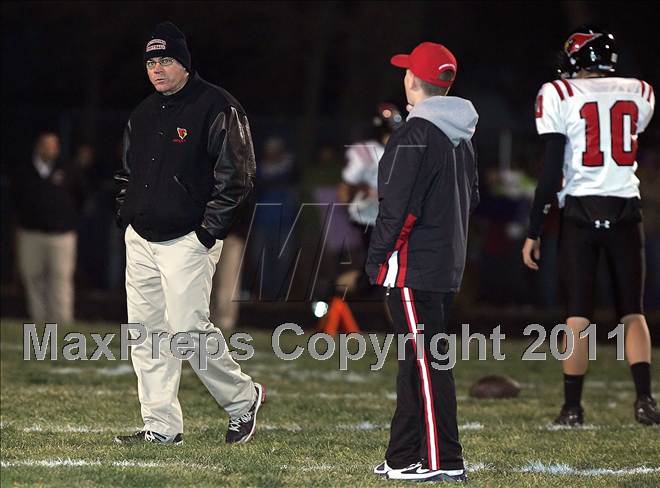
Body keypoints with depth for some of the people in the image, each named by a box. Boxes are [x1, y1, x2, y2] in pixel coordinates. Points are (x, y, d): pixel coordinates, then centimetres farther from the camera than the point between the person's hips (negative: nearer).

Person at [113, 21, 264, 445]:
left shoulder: (217, 108, -8)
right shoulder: (144, 113, 16)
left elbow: (238, 174, -11)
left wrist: (210, 228, -15)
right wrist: (126, 215, 13)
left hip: (188, 239, -8)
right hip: (140, 238, 8)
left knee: (189, 327, -13)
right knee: (147, 331, 4)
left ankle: (243, 399, 8)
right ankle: (161, 427, 10)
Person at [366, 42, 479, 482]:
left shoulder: (415, 134, -15)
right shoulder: (462, 136, 13)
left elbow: (398, 207, -18)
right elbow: (471, 199, 19)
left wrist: (376, 259, -11)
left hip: (413, 265, -9)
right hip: (449, 265, 9)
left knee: (428, 363, -8)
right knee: (416, 362, 14)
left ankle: (444, 462, -8)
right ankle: (404, 458, 19)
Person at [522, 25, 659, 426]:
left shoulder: (560, 96, -4)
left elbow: (552, 172, -9)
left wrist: (533, 232, -5)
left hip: (581, 212, -2)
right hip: (626, 210, 2)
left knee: (578, 316, 2)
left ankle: (573, 408, 3)